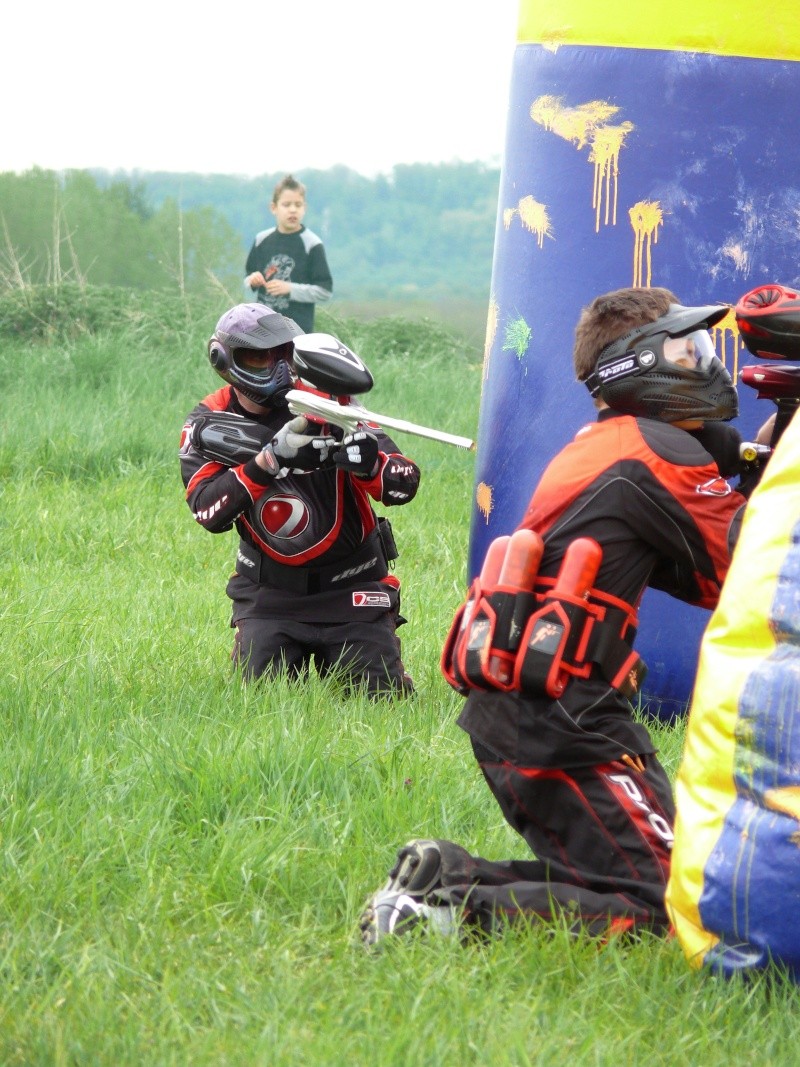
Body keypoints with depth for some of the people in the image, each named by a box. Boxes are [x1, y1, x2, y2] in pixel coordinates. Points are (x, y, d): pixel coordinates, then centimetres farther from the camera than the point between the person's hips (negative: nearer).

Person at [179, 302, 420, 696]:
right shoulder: (208, 424, -5)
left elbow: (405, 484, -13)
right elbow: (208, 512, -20)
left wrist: (369, 460, -36)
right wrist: (269, 459, -32)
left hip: (349, 587, -1)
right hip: (270, 587, 1)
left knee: (380, 695, -8)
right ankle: (295, 658, 23)